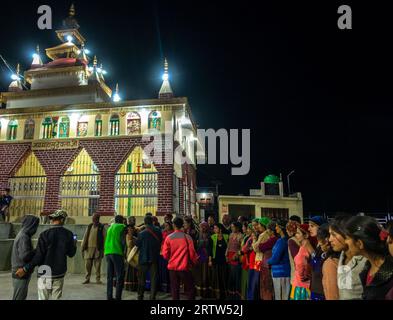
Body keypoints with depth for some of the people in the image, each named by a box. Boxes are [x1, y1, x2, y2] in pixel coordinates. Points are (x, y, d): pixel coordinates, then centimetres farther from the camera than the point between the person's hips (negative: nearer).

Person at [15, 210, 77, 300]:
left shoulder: (45, 234, -10)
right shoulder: (68, 234, -4)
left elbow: (38, 256, -13)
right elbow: (71, 254, 5)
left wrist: (25, 269, -5)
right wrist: (74, 244, 23)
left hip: (45, 273, -2)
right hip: (60, 273, 2)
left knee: (43, 298, 8)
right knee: (57, 298, 11)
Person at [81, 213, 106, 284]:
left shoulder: (101, 227, 1)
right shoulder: (89, 226, 11)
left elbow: (104, 239, -1)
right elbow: (85, 237, 12)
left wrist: (103, 250, -6)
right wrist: (82, 248, 6)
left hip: (98, 248, -3)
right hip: (89, 248, 3)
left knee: (97, 265, 0)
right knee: (87, 264, 5)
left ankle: (98, 279, 10)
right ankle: (87, 278, 19)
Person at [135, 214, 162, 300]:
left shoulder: (142, 233, -16)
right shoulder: (158, 231, -8)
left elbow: (137, 244, -4)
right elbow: (161, 241, 4)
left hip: (144, 258, -1)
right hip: (155, 258, 2)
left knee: (142, 278, 15)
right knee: (154, 278, 8)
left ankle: (140, 296, 23)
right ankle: (152, 297, 8)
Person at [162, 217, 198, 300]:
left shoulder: (169, 238, -5)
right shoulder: (187, 237, -9)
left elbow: (165, 254, -2)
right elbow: (192, 253, -8)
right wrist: (194, 262, 11)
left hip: (172, 267, 2)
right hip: (184, 267, -2)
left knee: (174, 289, 13)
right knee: (190, 288, 10)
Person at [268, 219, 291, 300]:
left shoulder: (281, 241, -19)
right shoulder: (287, 240, 6)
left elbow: (275, 259, -19)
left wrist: (268, 261, -1)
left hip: (280, 272, -8)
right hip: (285, 272, 8)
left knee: (279, 297, 3)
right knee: (285, 297, 14)